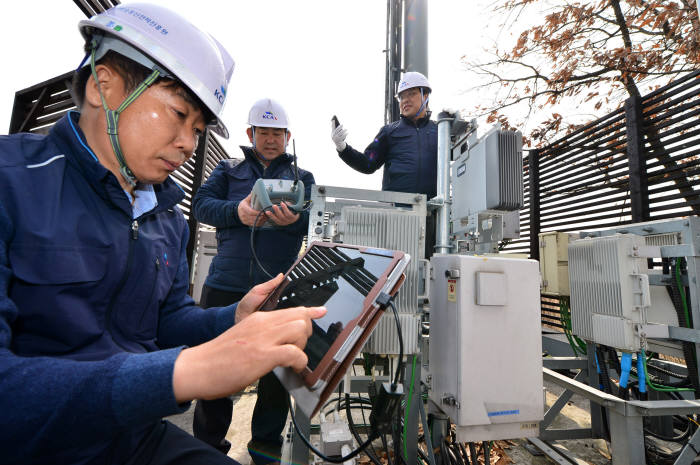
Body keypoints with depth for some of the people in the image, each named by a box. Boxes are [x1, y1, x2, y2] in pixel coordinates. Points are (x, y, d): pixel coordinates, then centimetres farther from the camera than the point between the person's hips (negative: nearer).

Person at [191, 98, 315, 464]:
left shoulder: (302, 177, 16)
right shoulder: (229, 169, 17)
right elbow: (201, 204, 3)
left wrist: (295, 219, -24)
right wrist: (237, 212, -18)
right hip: (225, 284, 1)